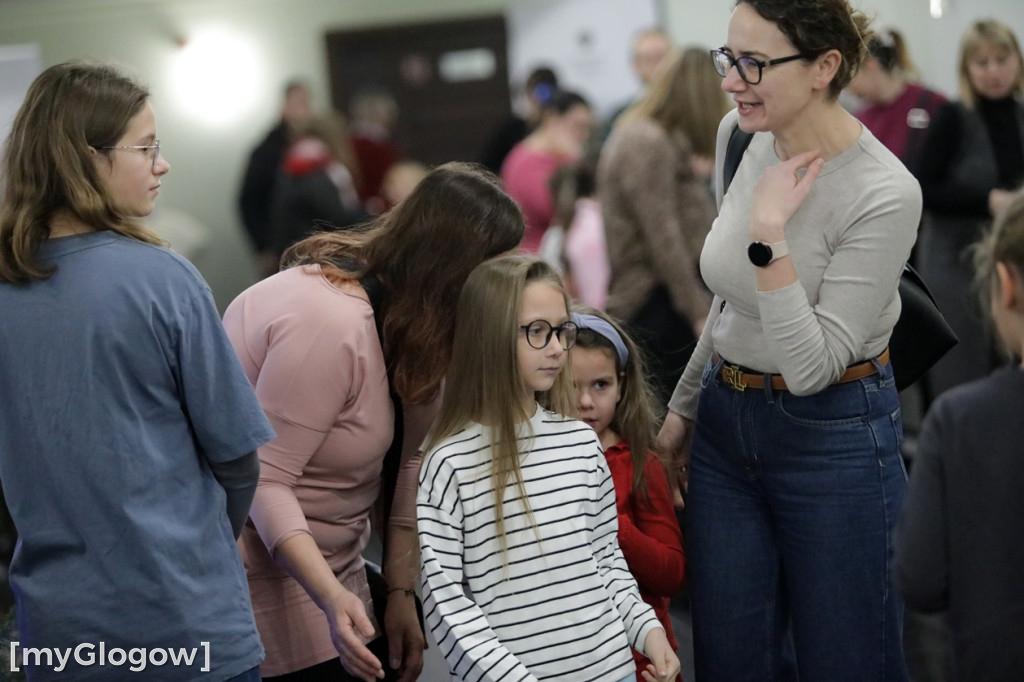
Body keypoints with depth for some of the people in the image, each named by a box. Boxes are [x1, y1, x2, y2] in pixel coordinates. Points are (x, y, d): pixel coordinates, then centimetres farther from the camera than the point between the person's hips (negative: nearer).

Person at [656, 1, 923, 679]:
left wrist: (769, 233, -29)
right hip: (725, 423, 7)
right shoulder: (738, 136, -1)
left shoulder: (885, 194, -22)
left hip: (832, 438, -6)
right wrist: (685, 406, 19)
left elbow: (811, 366, -24)